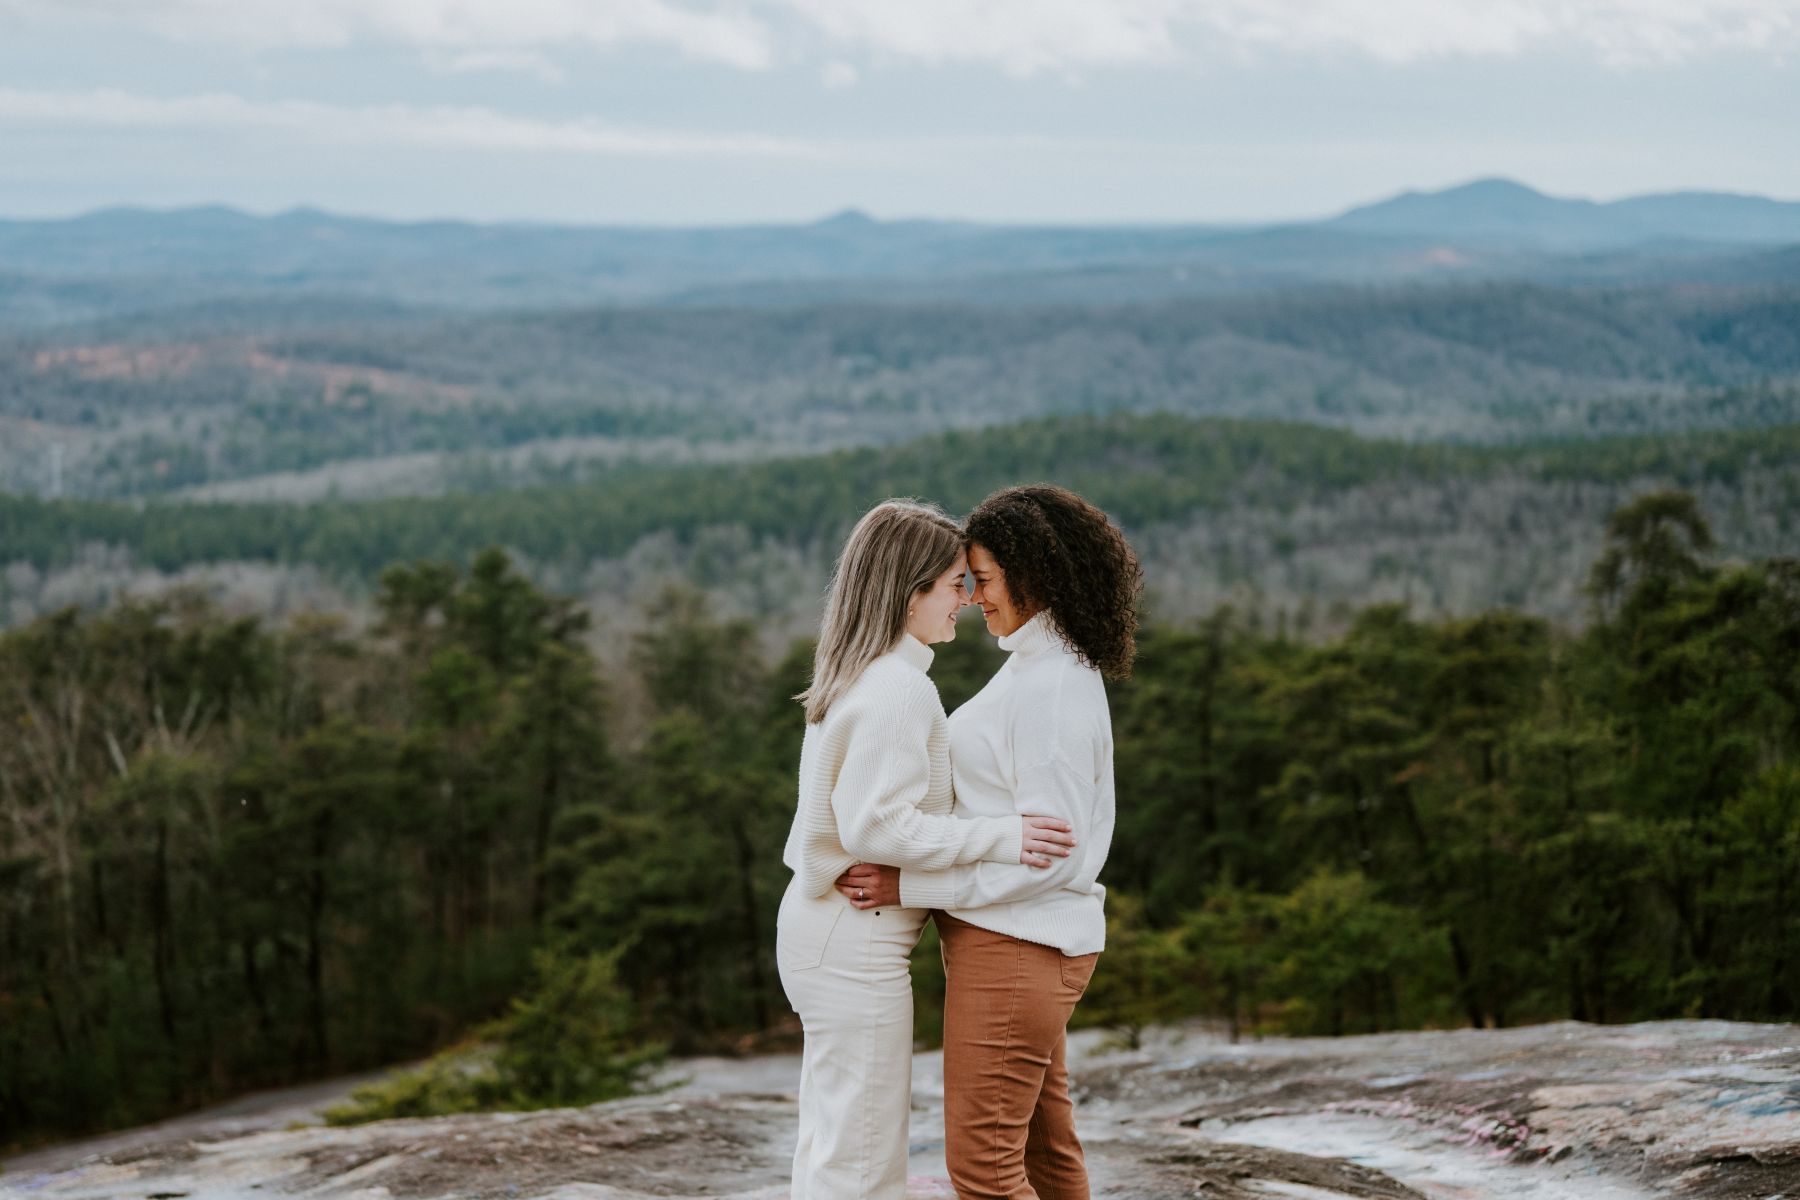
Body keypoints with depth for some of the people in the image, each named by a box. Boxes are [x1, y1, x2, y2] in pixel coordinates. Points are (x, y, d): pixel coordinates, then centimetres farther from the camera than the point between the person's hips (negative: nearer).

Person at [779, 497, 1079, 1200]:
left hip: (821, 924, 10)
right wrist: (1000, 838, -21)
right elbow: (876, 826, -23)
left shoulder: (854, 678, 12)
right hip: (857, 940, -10)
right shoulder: (899, 688, -18)